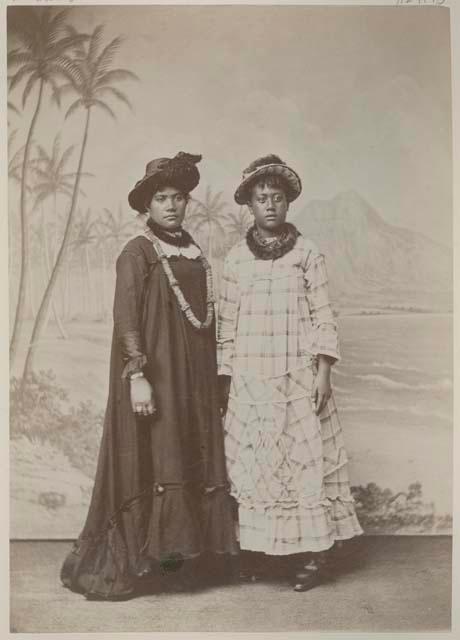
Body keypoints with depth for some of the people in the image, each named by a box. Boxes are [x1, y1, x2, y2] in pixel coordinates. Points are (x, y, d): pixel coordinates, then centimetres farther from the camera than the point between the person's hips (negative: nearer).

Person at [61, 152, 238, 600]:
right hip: (156, 374, -7)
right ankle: (139, 562, 10)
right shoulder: (137, 252, -6)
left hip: (195, 379, 7)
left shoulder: (193, 253, 14)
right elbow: (125, 319, -13)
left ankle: (182, 557, 21)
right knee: (153, 462, -4)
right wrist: (138, 375, -21)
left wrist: (213, 376, 14)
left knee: (195, 462, 9)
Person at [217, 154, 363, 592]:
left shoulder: (308, 254, 3)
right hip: (248, 381, 2)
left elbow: (323, 317, 1)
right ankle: (261, 550, 15)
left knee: (303, 459, 0)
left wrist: (323, 371, -6)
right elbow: (226, 323, 8)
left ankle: (311, 552, 11)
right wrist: (223, 377, 5)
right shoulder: (235, 259, 8)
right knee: (251, 463, 2)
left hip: (298, 379, -2)